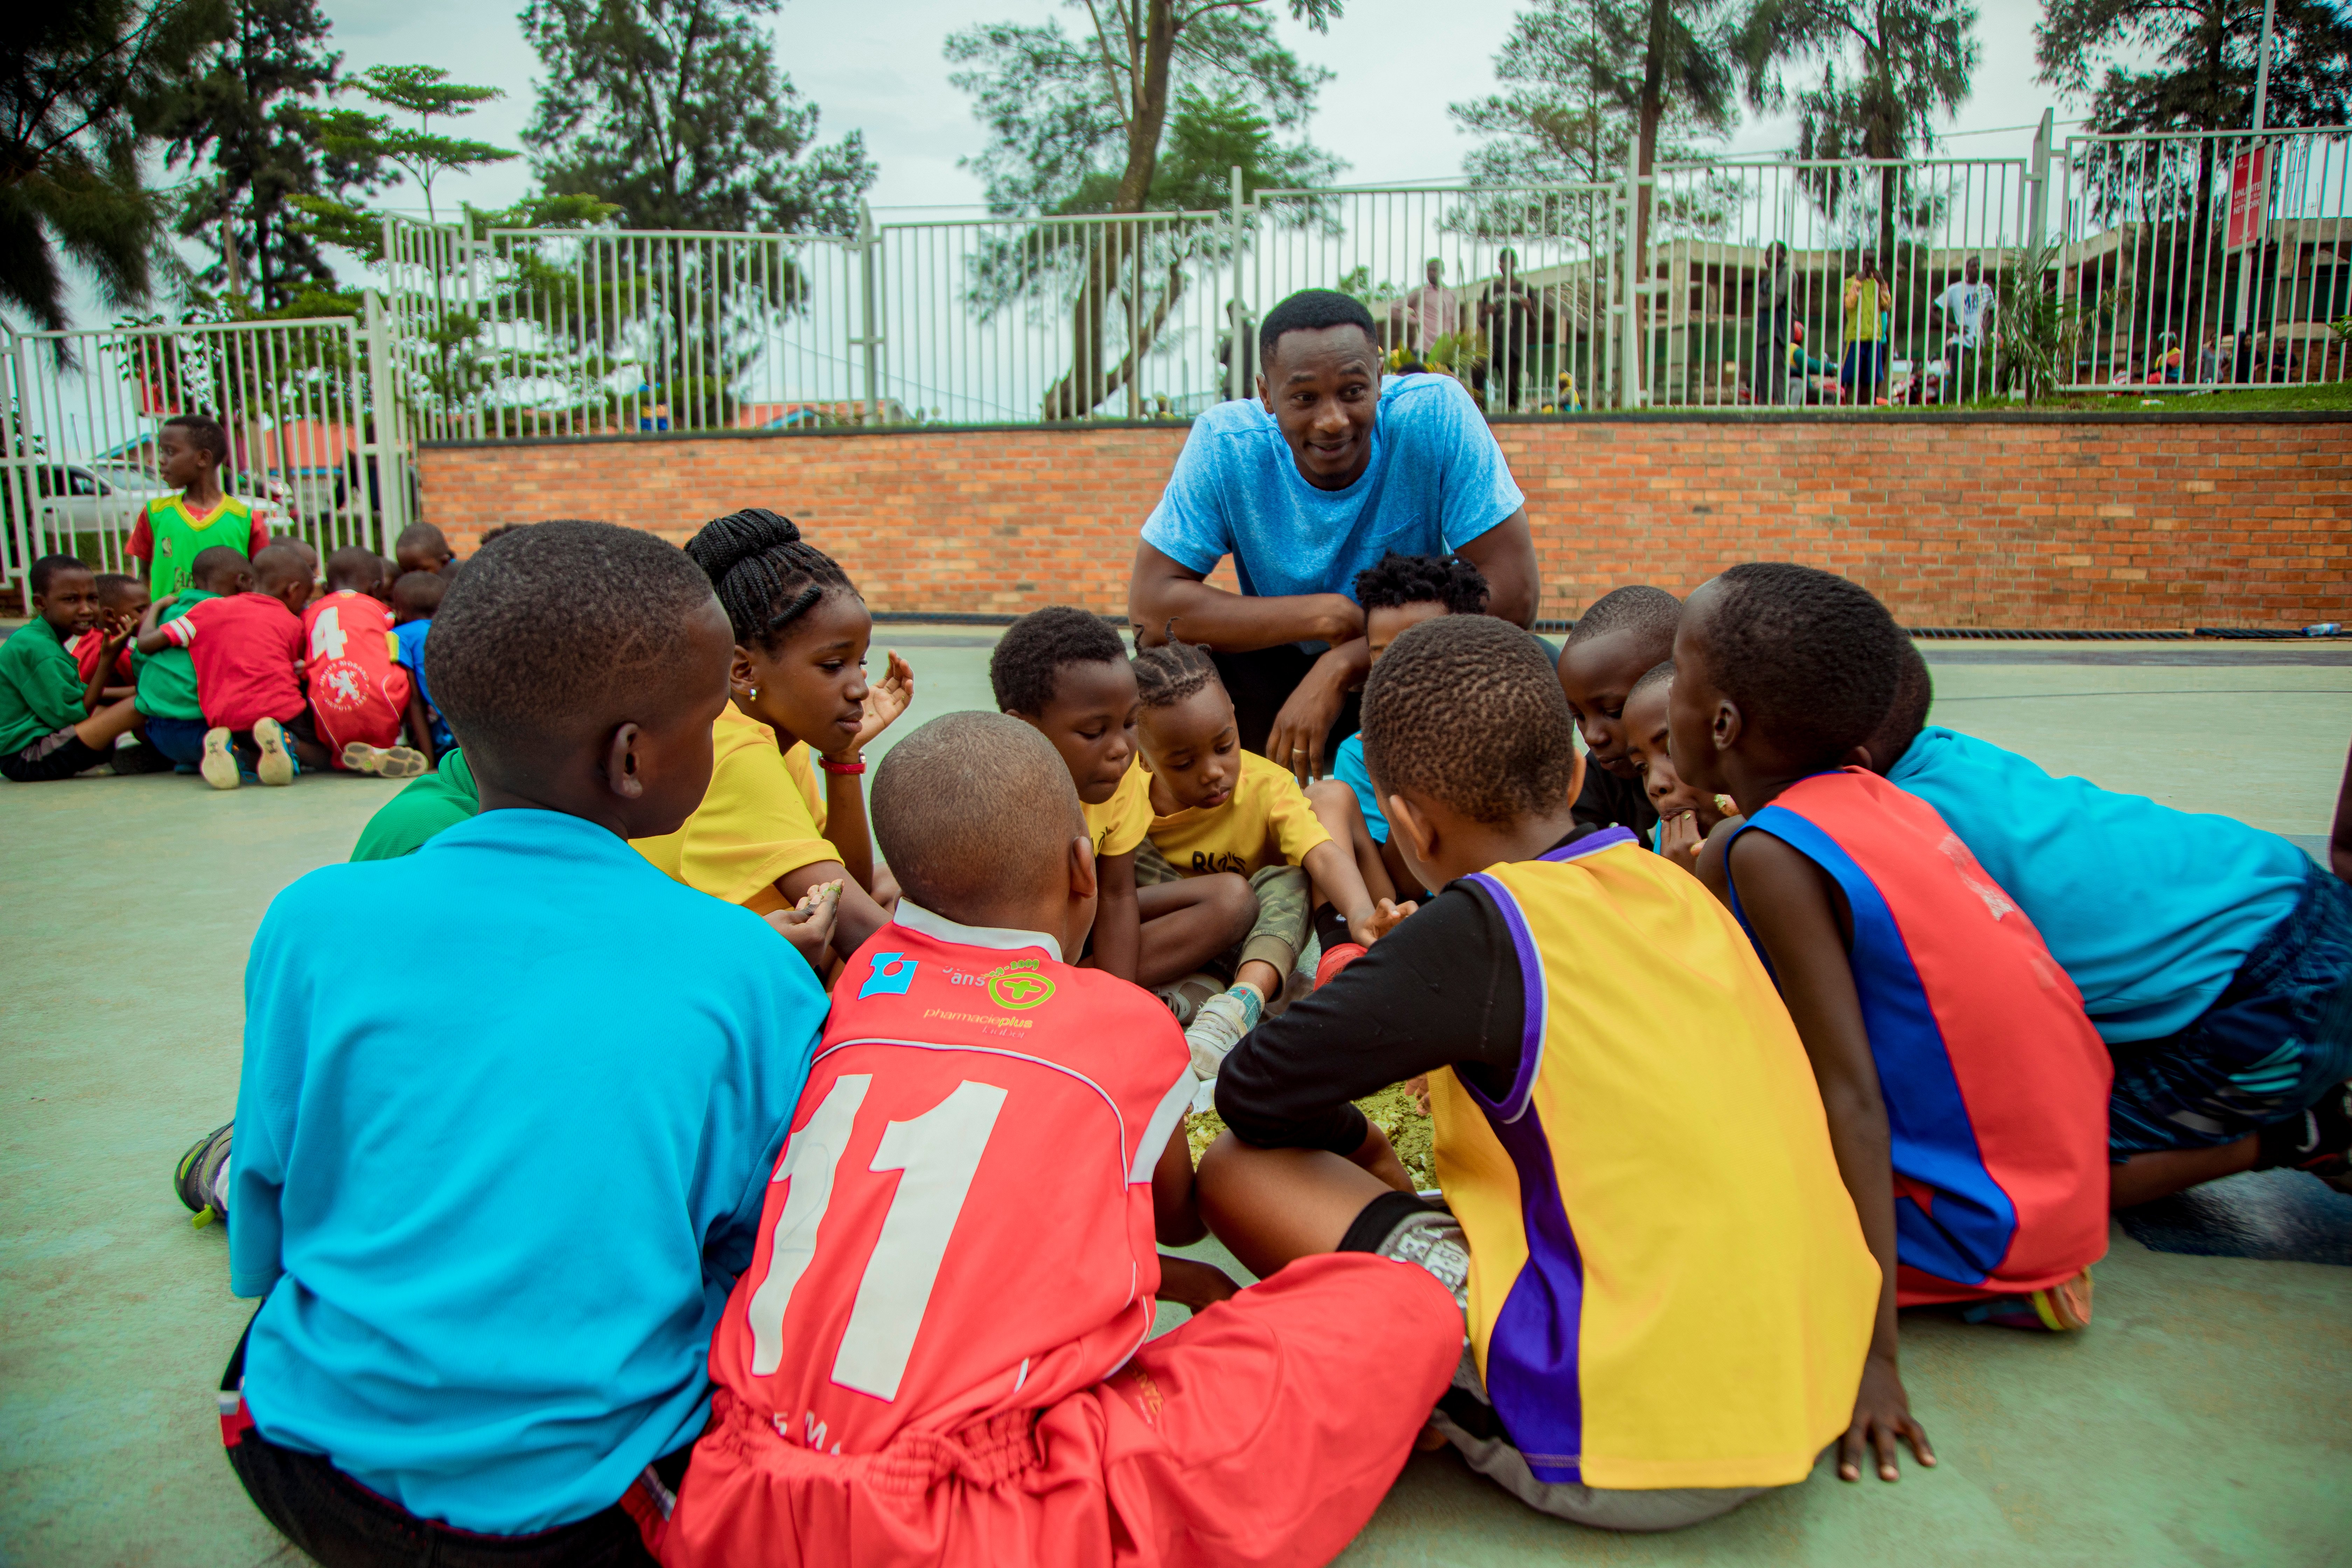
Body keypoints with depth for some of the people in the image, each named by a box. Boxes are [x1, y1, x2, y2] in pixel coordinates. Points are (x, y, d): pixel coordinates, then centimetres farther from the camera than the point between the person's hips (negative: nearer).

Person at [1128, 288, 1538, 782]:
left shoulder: (1437, 414, -20)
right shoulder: (1225, 442, -17)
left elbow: (1515, 592, -24)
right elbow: (1149, 604, -21)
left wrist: (1342, 665, -29)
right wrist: (1330, 615, -27)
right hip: (1280, 675, 1)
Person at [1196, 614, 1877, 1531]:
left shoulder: (1482, 930, -16)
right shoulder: (1679, 892, 4)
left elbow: (1256, 1092, -11)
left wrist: (1362, 1148, 9)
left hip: (1618, 1445, -7)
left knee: (1241, 1170, -5)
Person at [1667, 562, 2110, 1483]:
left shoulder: (1772, 852, -22)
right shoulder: (1879, 801, 1)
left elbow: (1851, 1101, -24)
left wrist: (1874, 1353, -21)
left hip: (1970, 1221, -8)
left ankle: (1994, 1292, -3)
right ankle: (2022, 1272, 11)